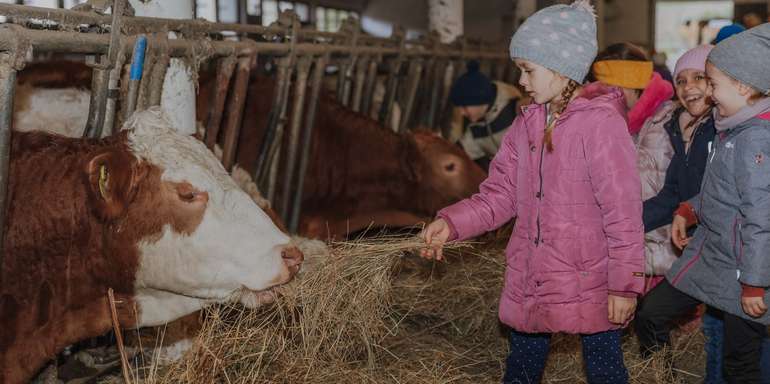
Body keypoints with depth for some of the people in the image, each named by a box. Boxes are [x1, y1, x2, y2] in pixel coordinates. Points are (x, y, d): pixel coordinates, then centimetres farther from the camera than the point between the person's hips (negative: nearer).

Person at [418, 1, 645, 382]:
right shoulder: (527, 124, 5)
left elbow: (623, 212, -17)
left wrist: (624, 284, -15)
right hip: (529, 285, 7)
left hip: (590, 287, -6)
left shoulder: (601, 123, -16)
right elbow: (501, 194, 6)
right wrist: (452, 223, -8)